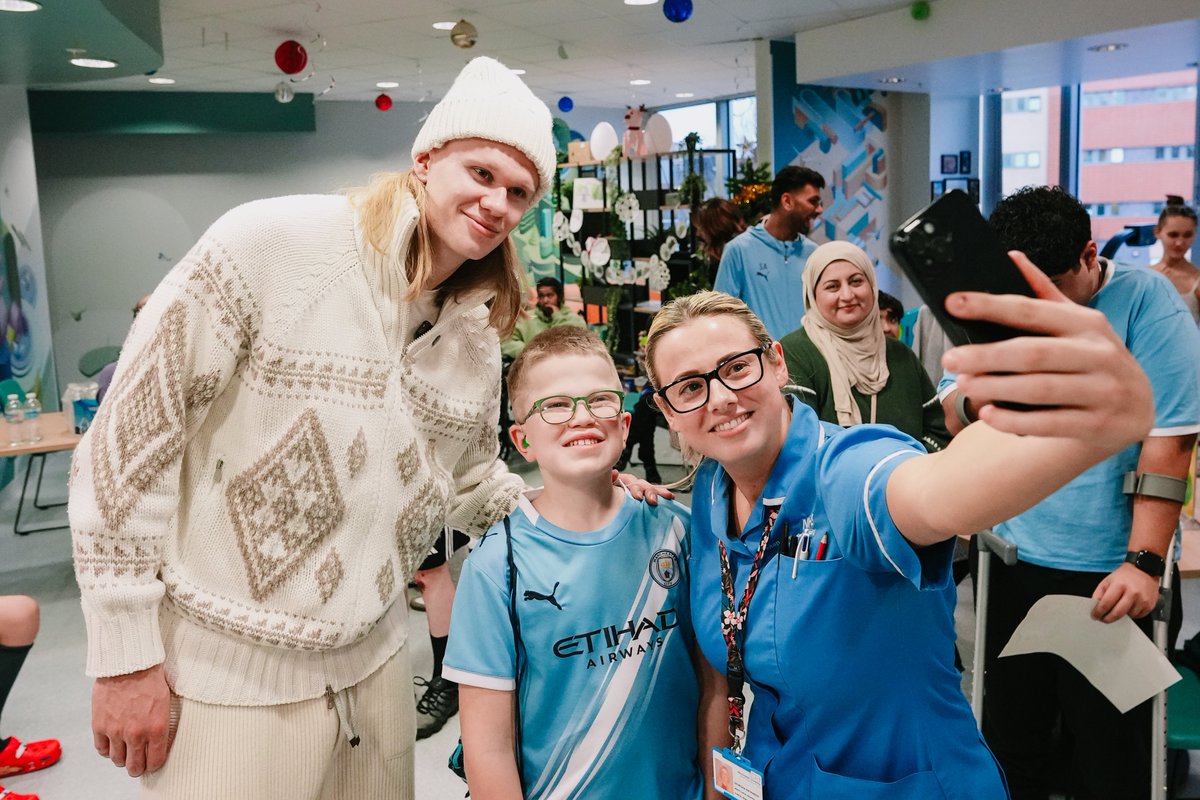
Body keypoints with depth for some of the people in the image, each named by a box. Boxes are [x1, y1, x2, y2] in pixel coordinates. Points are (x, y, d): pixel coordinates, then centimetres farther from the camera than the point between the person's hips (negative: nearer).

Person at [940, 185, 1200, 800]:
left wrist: (1144, 562, -17)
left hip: (1114, 574, -4)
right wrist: (977, 394, -22)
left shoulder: (1144, 300, -9)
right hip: (1016, 565, 4)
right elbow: (949, 419, 1)